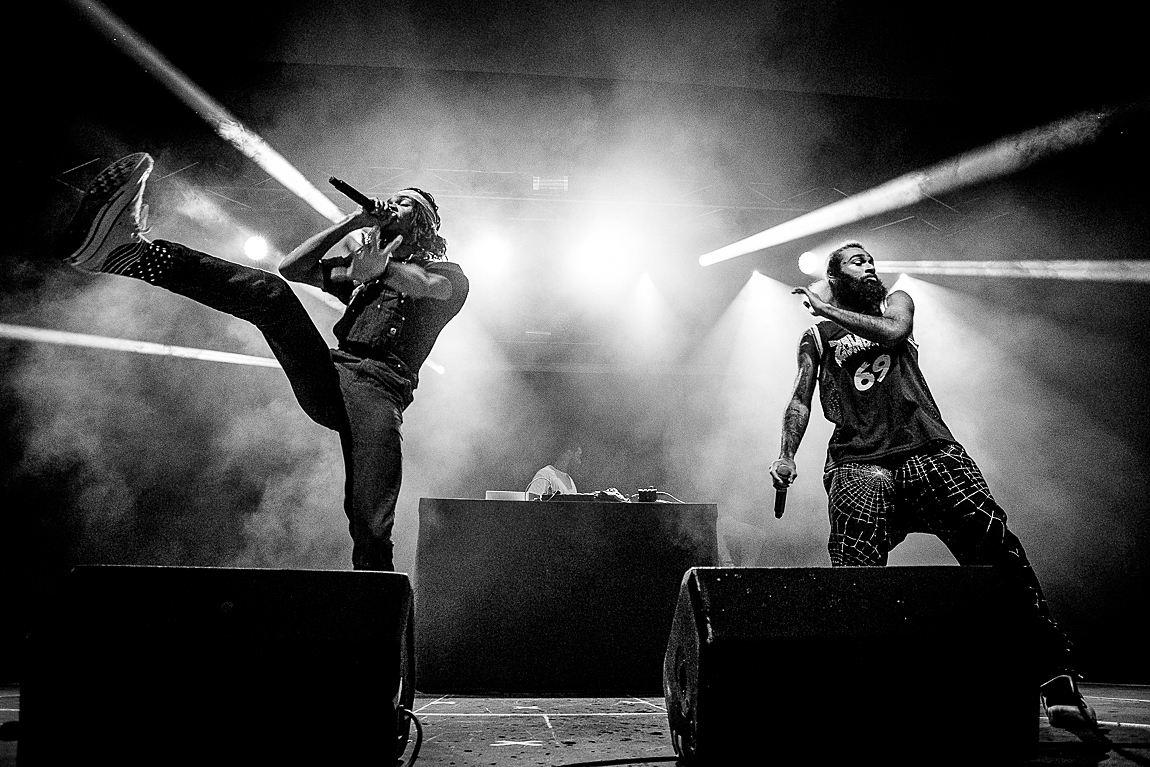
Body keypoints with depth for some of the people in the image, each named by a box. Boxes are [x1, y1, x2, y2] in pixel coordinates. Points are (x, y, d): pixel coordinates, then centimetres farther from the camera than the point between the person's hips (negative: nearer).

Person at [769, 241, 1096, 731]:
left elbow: (893, 330, 0)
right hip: (859, 465, 0)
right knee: (852, 582, -14)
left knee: (999, 549, -14)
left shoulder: (896, 302, 24)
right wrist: (786, 454, 0)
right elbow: (801, 400, 16)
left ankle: (1055, 675, -12)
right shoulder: (815, 337, 22)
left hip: (930, 451, 1)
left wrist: (828, 310, 5)